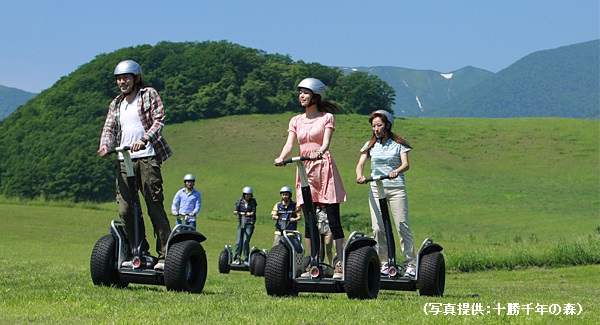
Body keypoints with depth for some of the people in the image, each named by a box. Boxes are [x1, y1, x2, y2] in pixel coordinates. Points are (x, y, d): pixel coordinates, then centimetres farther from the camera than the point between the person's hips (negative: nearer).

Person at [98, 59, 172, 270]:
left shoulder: (149, 95, 7)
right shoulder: (116, 104, 23)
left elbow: (159, 120, -4)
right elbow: (109, 129, 16)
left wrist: (144, 139, -21)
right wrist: (105, 145, -7)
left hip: (147, 157, -5)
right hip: (124, 160, 5)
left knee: (155, 207, -9)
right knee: (125, 210, -3)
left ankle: (164, 255, -7)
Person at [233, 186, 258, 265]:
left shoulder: (253, 201, 6)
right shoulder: (240, 201, 8)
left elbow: (254, 211, -6)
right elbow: (237, 209, -4)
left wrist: (251, 213, -27)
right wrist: (236, 212, -26)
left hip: (250, 223, -2)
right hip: (241, 223, 2)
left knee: (246, 241, -12)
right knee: (238, 240, -7)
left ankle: (246, 259, -6)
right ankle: (237, 258, -4)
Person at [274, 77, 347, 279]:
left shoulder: (326, 117, 2)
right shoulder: (296, 121, 13)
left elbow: (326, 141, -13)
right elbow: (290, 143, 1)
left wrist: (320, 152, -35)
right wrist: (281, 157, -21)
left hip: (324, 167, -4)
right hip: (305, 171, 4)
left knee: (333, 219, -5)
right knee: (309, 220, 4)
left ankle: (340, 264, -4)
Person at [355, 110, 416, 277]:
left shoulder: (398, 144, 4)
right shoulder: (370, 145, 12)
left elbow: (405, 164, -10)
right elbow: (360, 164, 2)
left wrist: (397, 171, -32)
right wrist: (359, 176, -21)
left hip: (396, 188, -3)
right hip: (376, 188, 3)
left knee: (402, 226, -7)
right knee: (378, 227, -3)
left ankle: (410, 263, -3)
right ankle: (383, 263, 7)